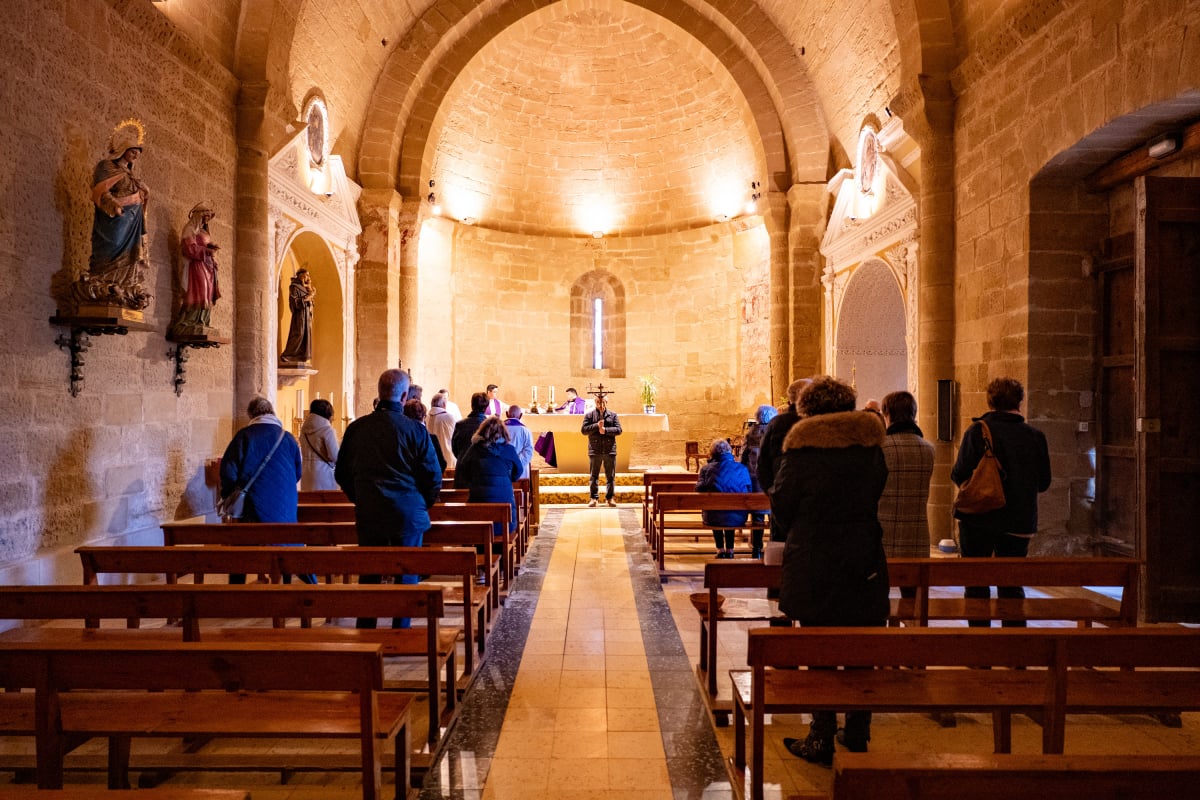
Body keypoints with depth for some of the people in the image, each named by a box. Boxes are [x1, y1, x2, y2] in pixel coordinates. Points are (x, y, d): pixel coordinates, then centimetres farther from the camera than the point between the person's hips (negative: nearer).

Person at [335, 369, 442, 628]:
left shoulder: (356, 428, 1)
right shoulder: (414, 429, -11)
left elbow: (342, 473, 9)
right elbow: (433, 476, -9)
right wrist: (423, 505, 9)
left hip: (368, 515, 3)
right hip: (408, 514, -3)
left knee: (368, 575, 14)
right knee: (406, 575, 7)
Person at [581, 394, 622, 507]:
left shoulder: (613, 415, 7)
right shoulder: (589, 415, 5)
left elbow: (618, 430, -2)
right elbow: (583, 430, -4)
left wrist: (605, 430, -16)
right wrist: (597, 426, -15)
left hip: (610, 450, 1)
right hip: (594, 450, -1)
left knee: (611, 476, 5)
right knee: (594, 476, 4)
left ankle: (610, 497, 14)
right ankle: (594, 498, 11)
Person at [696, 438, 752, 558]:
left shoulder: (706, 468, -5)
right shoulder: (742, 468, 0)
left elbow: (699, 490, 2)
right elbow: (748, 493, 8)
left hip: (713, 519, -1)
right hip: (738, 519, 1)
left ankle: (721, 550, 40)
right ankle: (729, 550, 42)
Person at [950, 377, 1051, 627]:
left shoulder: (977, 431, -12)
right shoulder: (1036, 436, -1)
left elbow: (959, 475, -15)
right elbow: (1043, 483, 5)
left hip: (979, 519, -3)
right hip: (1019, 522, 3)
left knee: (976, 583, 8)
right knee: (1011, 584, 15)